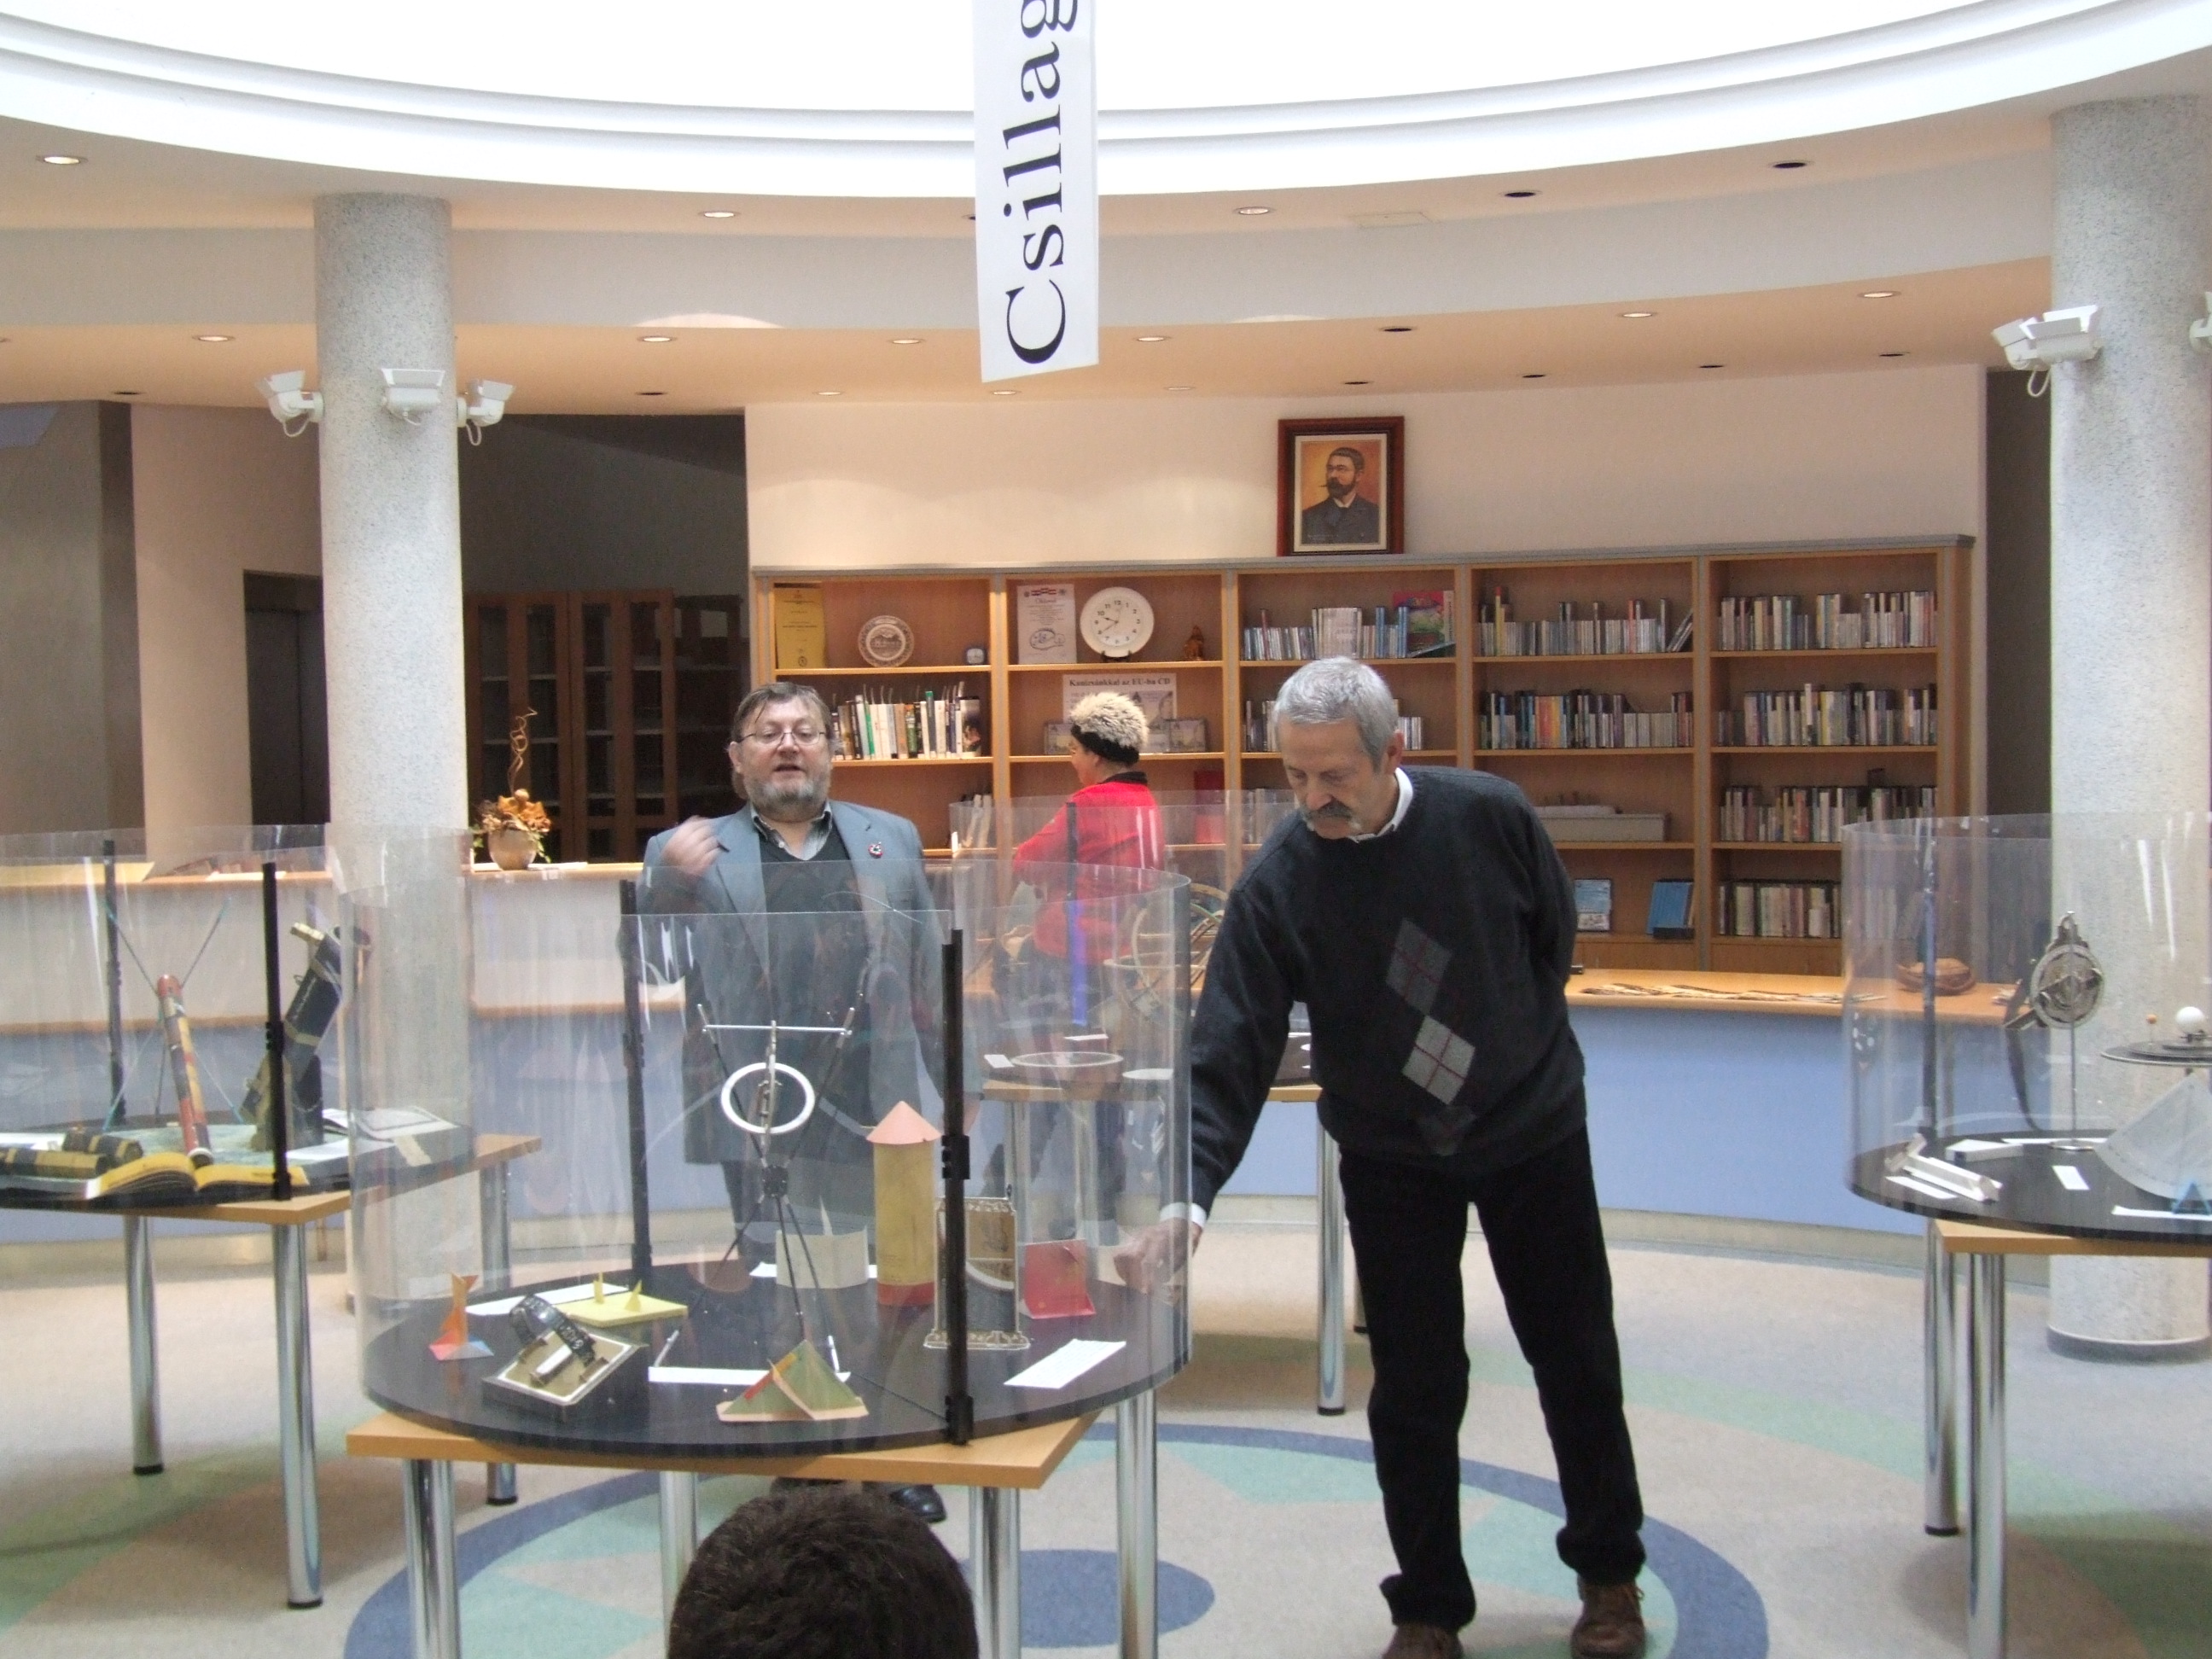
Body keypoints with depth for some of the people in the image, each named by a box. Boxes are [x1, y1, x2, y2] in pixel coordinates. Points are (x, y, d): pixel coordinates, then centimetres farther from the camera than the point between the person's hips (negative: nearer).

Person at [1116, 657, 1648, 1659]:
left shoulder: (1490, 819, -19)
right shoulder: (1276, 885, -21)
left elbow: (1554, 938, 0)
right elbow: (1228, 1058, -25)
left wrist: (1524, 1053, 4)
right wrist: (1187, 1200, -36)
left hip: (1533, 1131, 1)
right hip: (1390, 1156, 0)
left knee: (1577, 1359, 12)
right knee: (1414, 1388, 4)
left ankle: (1609, 1572, 33)